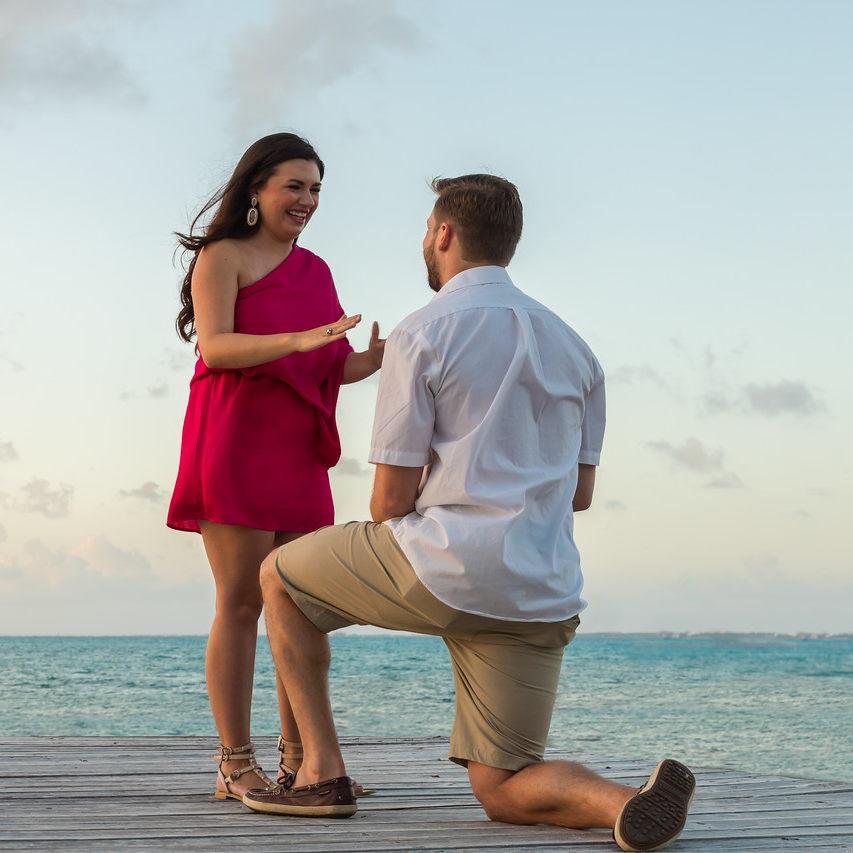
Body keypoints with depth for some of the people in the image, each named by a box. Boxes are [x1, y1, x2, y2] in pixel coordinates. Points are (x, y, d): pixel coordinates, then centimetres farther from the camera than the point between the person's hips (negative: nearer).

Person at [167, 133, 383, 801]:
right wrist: (299, 339, -26)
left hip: (299, 451, 6)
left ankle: (300, 760, 7)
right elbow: (215, 347, -13)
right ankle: (236, 764, -4)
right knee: (242, 601, -7)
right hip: (235, 440, -6)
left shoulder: (315, 269, 20)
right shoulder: (224, 255, 1)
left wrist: (380, 355, -1)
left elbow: (333, 368, 20)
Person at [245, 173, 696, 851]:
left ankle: (322, 770, 12)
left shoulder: (423, 334, -3)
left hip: (445, 566, -6)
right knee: (503, 793, 12)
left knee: (280, 578, 20)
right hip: (542, 594, 6)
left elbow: (393, 497, -4)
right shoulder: (572, 346, 16)